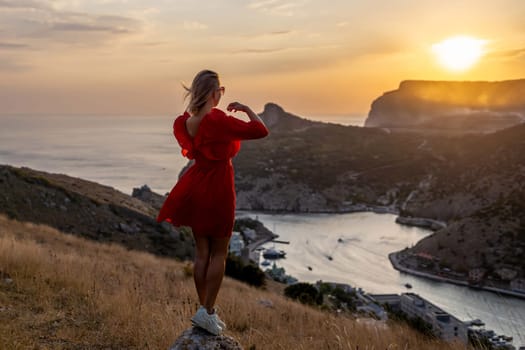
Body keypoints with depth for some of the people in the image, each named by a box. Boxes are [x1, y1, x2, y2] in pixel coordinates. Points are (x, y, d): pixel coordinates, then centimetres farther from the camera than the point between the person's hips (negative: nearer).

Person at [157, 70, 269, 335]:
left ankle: (204, 309, 22)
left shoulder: (183, 123, -2)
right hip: (217, 189, -7)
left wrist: (212, 102, 19)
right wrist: (246, 109, -6)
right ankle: (207, 311, 6)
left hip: (195, 189, 7)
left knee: (202, 253, 14)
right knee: (219, 253, 6)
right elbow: (261, 131, -21)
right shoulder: (219, 121, -23)